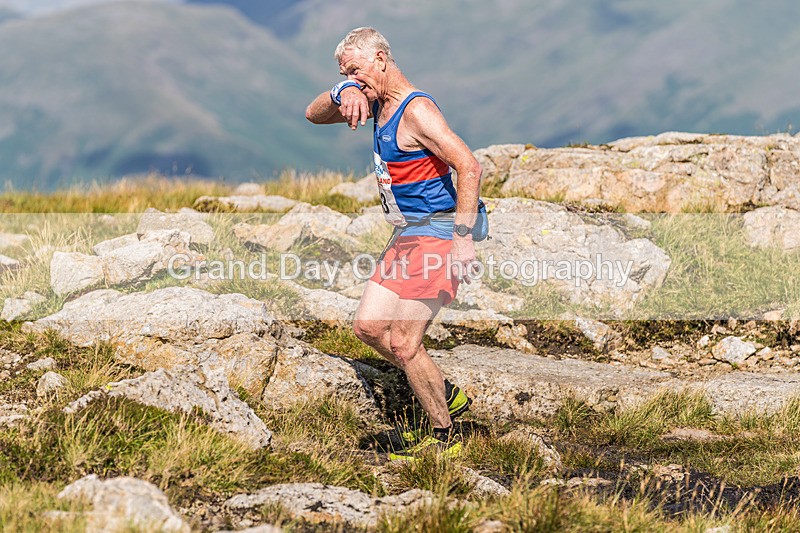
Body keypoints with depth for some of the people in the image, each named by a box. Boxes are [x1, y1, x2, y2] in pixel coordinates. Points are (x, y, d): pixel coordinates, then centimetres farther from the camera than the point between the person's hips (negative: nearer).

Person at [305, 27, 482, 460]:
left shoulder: (416, 112, -18)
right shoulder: (378, 103, 11)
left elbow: (469, 166, -26)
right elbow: (314, 115, 17)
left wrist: (463, 238, -31)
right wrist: (343, 93, -6)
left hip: (436, 235, -10)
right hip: (408, 235, 10)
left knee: (403, 344, -10)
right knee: (368, 326, 8)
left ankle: (443, 438, 3)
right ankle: (444, 395, 18)